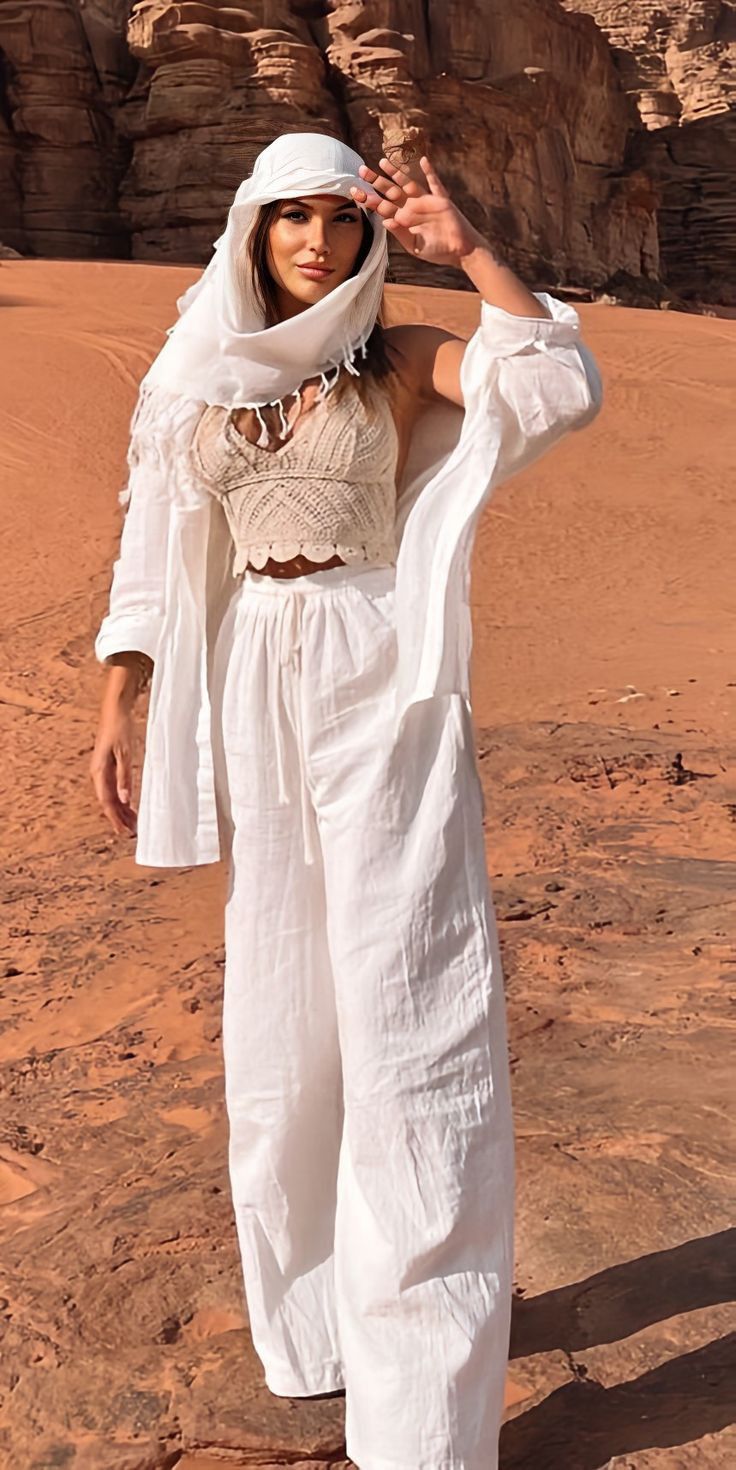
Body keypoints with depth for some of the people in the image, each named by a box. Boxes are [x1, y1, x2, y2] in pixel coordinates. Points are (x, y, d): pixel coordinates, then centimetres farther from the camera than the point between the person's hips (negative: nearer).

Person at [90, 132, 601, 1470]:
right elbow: (157, 559, 11)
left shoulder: (405, 361, 2)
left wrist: (472, 250, -12)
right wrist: (116, 708, 5)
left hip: (385, 697, -3)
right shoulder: (200, 380, 10)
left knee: (410, 1010, -6)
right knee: (280, 1012, 11)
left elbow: (565, 393, -14)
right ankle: (316, 1319, 32)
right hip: (254, 696, 4)